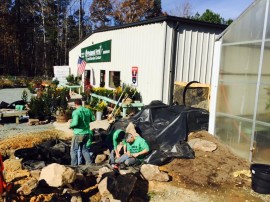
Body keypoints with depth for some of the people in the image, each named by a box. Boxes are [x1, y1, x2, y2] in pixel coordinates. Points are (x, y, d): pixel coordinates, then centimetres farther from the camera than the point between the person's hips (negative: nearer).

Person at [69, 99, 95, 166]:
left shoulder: (76, 112, -17)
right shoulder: (87, 110, 1)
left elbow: (75, 123, -28)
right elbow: (93, 118, 13)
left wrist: (71, 125, -8)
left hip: (78, 134, -6)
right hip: (87, 133, 6)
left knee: (74, 150, 10)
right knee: (84, 148, 23)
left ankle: (74, 166, 14)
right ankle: (89, 163, 23)